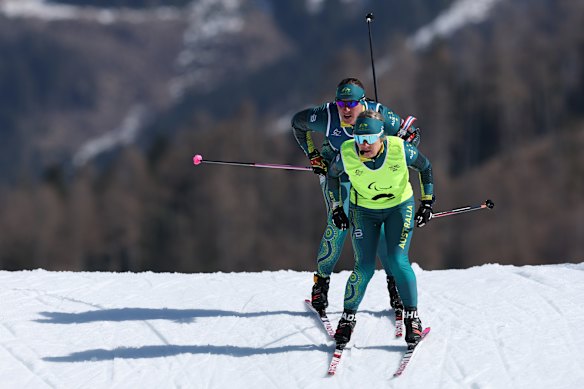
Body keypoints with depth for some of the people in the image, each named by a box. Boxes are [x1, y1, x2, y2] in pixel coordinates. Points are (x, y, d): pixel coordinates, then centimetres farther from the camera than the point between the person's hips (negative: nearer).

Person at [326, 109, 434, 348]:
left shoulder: (399, 149, -29)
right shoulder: (347, 154, -26)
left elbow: (425, 166, -8)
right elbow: (332, 174, -3)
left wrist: (427, 202, -8)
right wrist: (336, 208, -2)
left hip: (399, 206, -1)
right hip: (363, 210, 1)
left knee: (398, 262, -14)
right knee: (364, 268, -8)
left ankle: (411, 318, 2)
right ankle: (348, 319, 11)